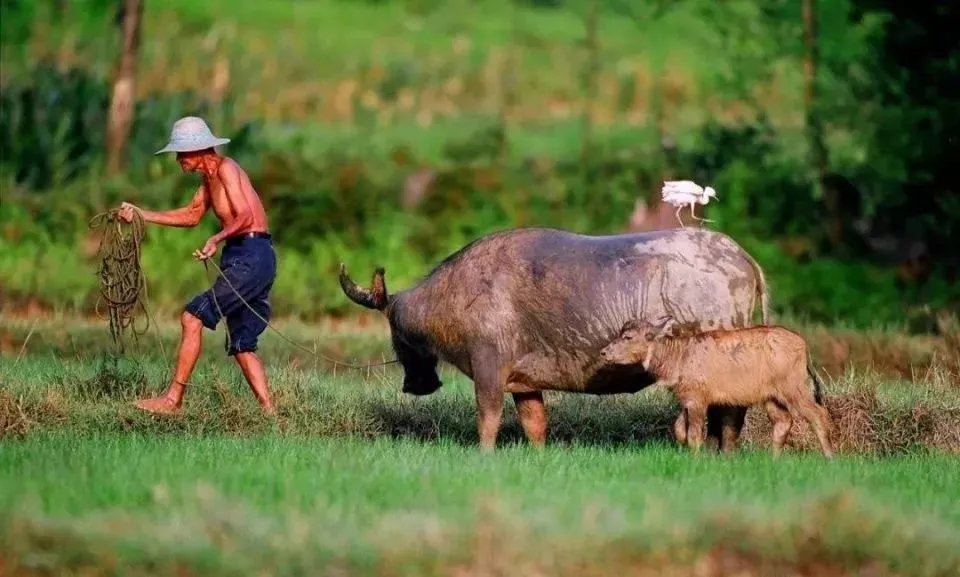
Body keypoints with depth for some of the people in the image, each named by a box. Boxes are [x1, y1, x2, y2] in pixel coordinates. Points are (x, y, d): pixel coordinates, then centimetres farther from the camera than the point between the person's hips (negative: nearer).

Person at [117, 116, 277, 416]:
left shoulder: (226, 169, -9)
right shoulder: (210, 177, 20)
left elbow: (245, 216, -22)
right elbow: (192, 215, 33)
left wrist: (217, 239, -38)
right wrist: (142, 215, 28)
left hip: (251, 257, -10)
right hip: (243, 259, 10)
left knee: (193, 317, -13)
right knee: (241, 345, 10)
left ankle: (173, 400, -13)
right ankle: (268, 411, 5)